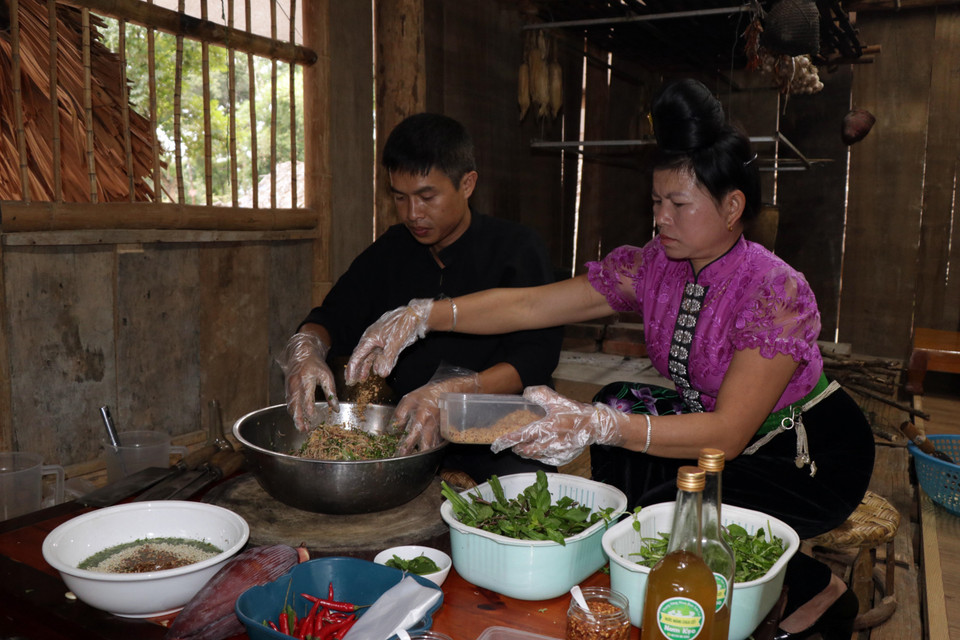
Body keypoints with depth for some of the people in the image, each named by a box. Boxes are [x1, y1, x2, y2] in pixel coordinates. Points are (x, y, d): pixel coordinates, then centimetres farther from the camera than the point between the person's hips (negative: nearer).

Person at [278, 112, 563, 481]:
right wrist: (305, 349, -13)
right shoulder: (390, 251, 10)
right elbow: (333, 317, 13)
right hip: (404, 428, 4)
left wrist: (451, 393, -33)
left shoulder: (518, 250, -5)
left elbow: (535, 357, -15)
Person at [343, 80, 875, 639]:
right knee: (619, 404, -15)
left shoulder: (776, 293, -28)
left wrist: (599, 427, -48)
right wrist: (422, 315, -26)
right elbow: (529, 305, -15)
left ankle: (816, 588, 1)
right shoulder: (652, 268, -11)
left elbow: (727, 434, -35)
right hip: (716, 432, 6)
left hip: (814, 453, -6)